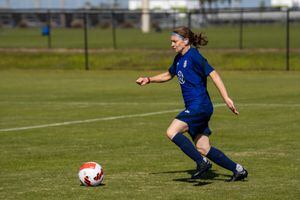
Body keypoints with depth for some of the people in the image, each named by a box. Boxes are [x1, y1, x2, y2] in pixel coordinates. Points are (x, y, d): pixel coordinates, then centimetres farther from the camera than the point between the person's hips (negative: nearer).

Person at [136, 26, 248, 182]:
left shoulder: (194, 56, -12)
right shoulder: (179, 58, 15)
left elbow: (213, 74, -16)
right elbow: (168, 75, 33)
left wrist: (226, 98, -22)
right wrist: (149, 80, 20)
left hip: (200, 106, -9)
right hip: (193, 107, 9)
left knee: (172, 132, -20)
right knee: (203, 149, 7)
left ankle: (202, 162, -15)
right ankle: (238, 170, 15)